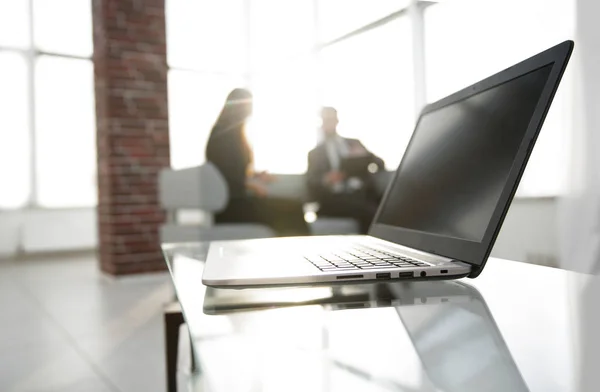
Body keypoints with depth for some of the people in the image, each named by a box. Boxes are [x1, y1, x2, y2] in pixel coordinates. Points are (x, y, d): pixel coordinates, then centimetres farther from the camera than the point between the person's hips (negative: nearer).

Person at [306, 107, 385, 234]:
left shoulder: (354, 143, 24)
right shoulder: (315, 153, 18)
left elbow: (380, 164, 17)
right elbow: (311, 182, 5)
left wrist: (365, 155, -5)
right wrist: (325, 180, -18)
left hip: (362, 192, 3)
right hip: (334, 198, -2)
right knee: (368, 211, -33)